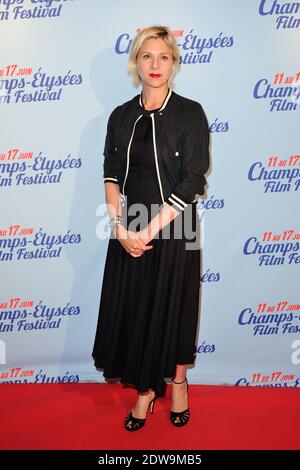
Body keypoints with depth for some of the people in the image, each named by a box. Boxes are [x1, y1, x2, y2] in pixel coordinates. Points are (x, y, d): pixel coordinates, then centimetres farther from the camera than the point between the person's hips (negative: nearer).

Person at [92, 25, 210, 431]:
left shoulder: (190, 113, -5)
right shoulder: (121, 116, 7)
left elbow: (193, 181, -12)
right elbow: (112, 176, 3)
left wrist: (149, 230, -15)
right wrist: (120, 228, -11)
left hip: (174, 230, -3)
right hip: (128, 233, 4)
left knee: (172, 309, 10)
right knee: (130, 311, 9)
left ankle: (177, 382, 36)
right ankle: (146, 390, 31)